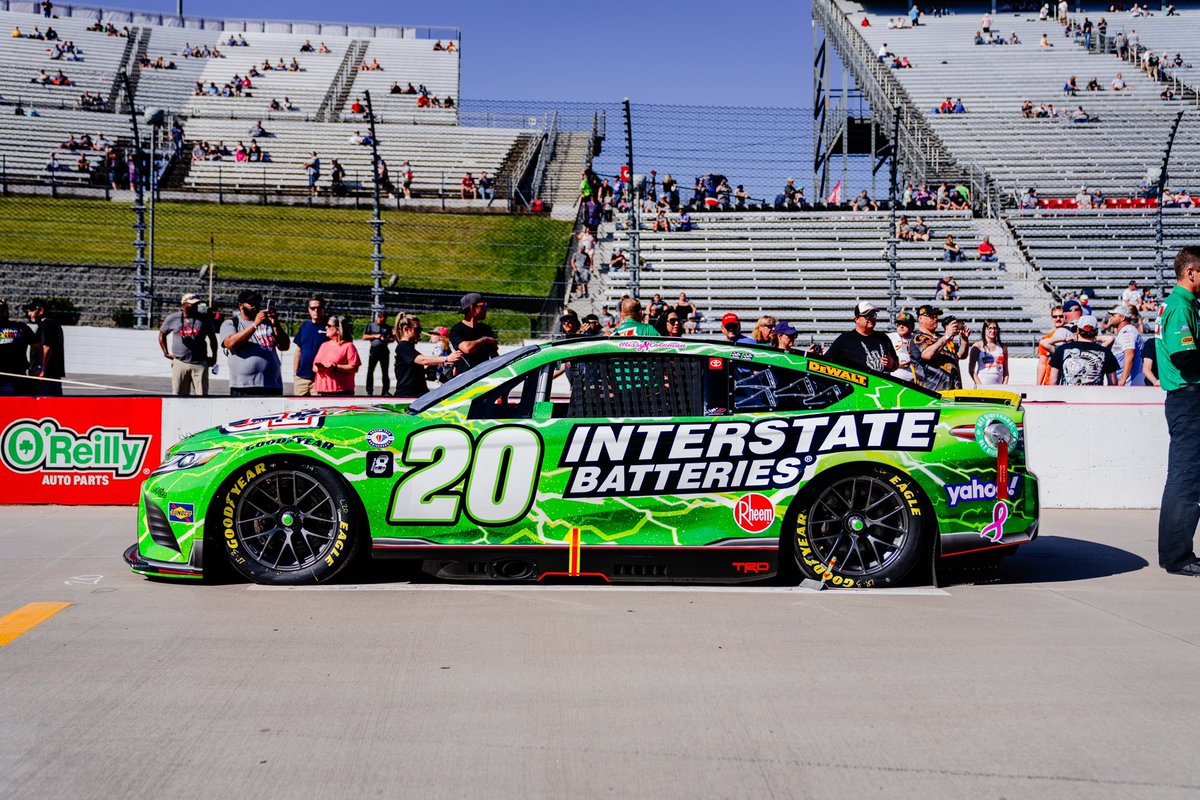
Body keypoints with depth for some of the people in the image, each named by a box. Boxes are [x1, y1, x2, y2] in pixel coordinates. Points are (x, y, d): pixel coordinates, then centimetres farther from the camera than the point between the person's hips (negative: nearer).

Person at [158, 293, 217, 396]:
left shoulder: (204, 319, 4)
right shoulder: (172, 318, 4)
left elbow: (212, 338, 15)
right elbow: (162, 334, 19)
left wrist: (214, 357, 10)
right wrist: (166, 353, 12)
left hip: (199, 364, -1)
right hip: (180, 363, 1)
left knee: (201, 396, -3)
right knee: (178, 396, 5)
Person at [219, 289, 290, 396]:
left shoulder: (267, 322, 15)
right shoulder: (231, 323, 6)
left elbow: (284, 346, 8)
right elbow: (231, 343, -14)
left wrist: (276, 324, -7)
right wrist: (255, 324, -18)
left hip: (273, 385, 4)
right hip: (244, 387, -4)